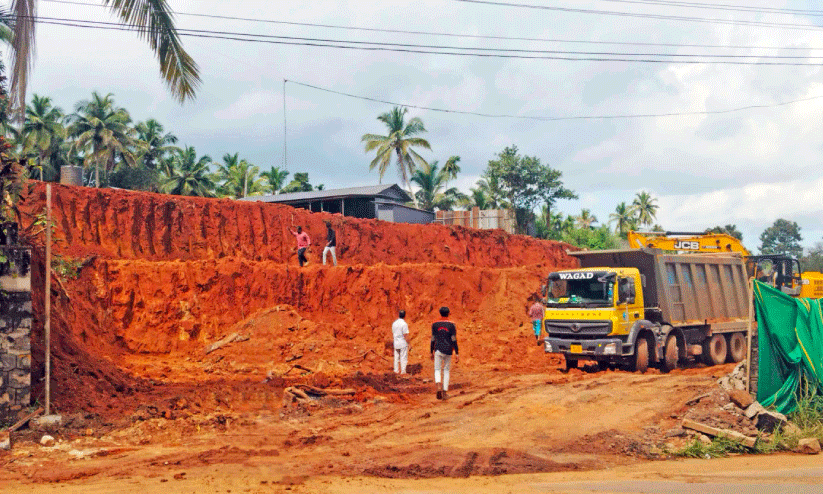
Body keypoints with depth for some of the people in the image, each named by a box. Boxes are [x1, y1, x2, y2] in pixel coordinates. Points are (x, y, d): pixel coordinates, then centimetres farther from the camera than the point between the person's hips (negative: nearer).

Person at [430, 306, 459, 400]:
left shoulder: (435, 325, 2)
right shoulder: (451, 325, -2)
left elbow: (433, 340, 3)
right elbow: (454, 340, -7)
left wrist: (431, 352, 13)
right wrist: (457, 354, -5)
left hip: (438, 350, 0)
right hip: (448, 351, 0)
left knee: (437, 369, 7)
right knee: (446, 370, 12)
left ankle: (438, 385, -23)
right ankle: (445, 392, 10)